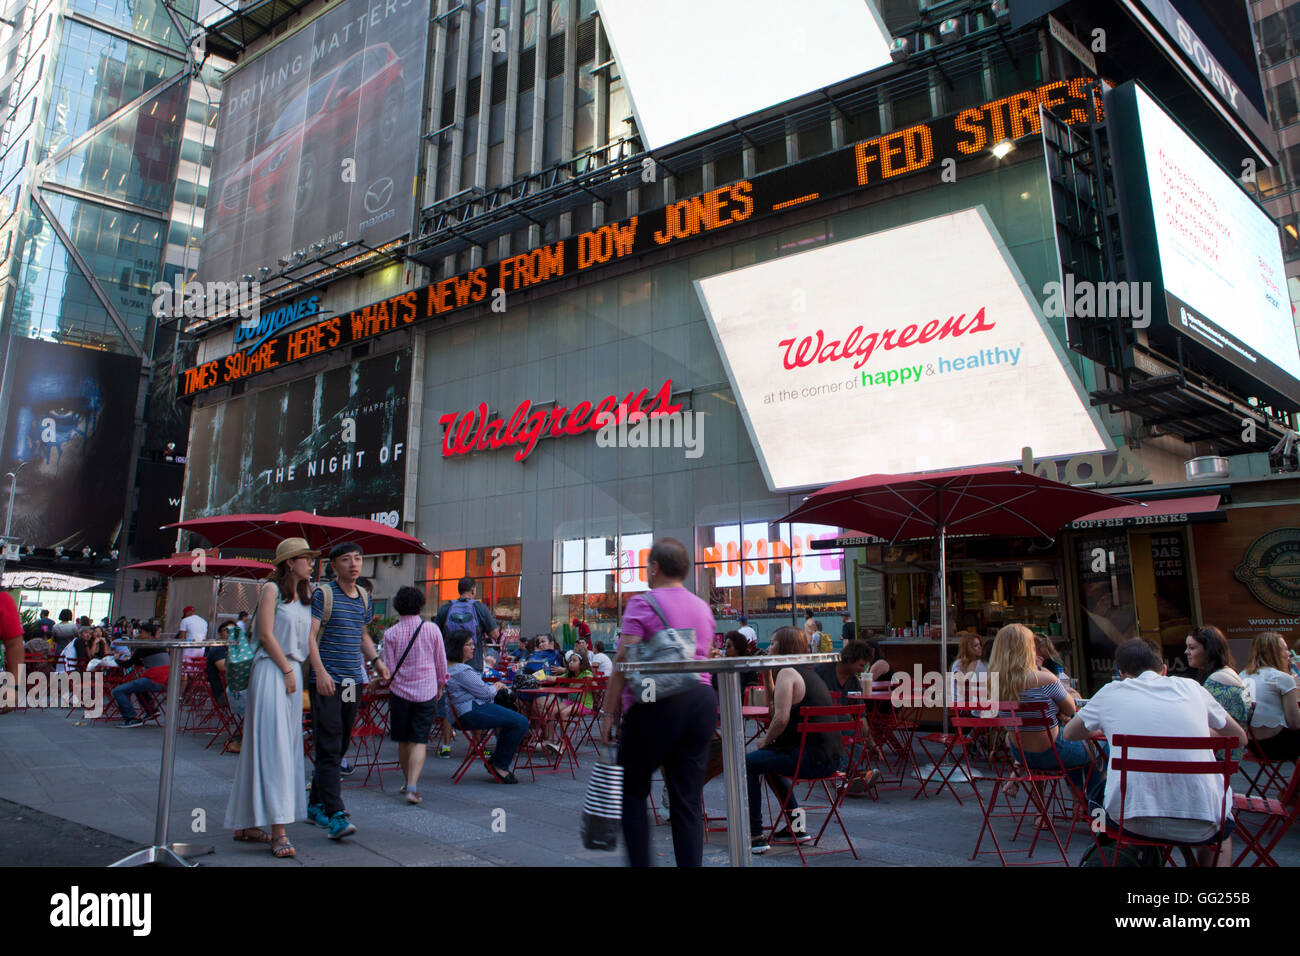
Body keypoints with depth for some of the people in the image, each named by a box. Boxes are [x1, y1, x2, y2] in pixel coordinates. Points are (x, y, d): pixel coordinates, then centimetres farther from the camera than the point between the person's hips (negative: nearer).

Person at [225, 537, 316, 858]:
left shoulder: (306, 596, 16)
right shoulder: (271, 589, -4)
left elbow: (309, 637, 11)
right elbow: (266, 634, -10)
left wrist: (321, 670, 0)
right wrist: (287, 670, -11)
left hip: (293, 673, 8)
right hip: (271, 671, -8)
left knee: (287, 746, 8)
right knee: (272, 746, -9)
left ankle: (247, 825, 18)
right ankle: (278, 830, -11)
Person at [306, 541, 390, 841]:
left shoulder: (364, 598, 14)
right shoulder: (323, 594, -6)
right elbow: (310, 634, -13)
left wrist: (376, 661, 11)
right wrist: (320, 671, -25)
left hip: (352, 681, 7)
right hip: (326, 680, -7)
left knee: (341, 746, 12)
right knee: (328, 748, -9)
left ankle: (316, 805, 26)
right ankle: (335, 815, -11)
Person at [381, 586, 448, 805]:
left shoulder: (391, 634, -5)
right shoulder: (432, 629, -3)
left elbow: (389, 668, -2)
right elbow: (442, 664, 4)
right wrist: (439, 686, 19)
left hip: (400, 691, 1)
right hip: (426, 692, 0)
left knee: (403, 742, 15)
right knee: (419, 741, 0)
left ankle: (409, 782, 27)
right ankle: (412, 787, -14)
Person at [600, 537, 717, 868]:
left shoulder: (643, 603, -5)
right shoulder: (703, 608, 14)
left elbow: (624, 662, -11)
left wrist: (609, 711, -6)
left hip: (656, 706, -6)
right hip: (702, 701, 6)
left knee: (633, 791, 11)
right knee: (688, 799, 7)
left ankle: (640, 862, 9)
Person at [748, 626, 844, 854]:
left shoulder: (787, 672, -11)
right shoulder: (809, 672, 18)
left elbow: (781, 718, -19)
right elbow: (777, 707, 24)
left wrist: (766, 741, -5)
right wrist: (767, 675, 17)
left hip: (811, 758, -9)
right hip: (831, 756, 10)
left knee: (748, 763, 5)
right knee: (769, 758, 30)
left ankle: (755, 836, 7)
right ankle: (796, 826, 33)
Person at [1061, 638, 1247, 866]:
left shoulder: (1110, 693, 8)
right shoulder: (1190, 687, 10)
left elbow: (1069, 733, 23)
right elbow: (1239, 737, 23)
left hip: (1133, 822, -1)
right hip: (1198, 827, 2)